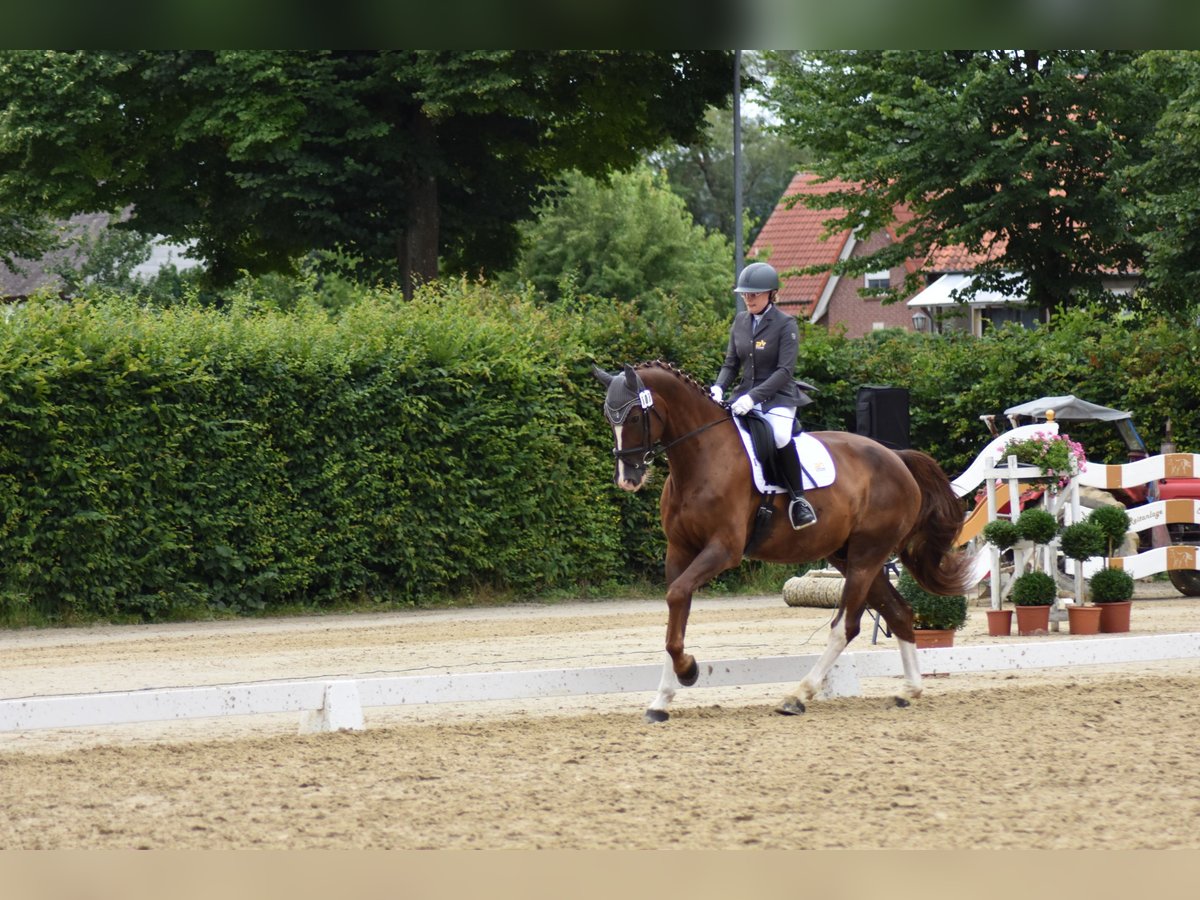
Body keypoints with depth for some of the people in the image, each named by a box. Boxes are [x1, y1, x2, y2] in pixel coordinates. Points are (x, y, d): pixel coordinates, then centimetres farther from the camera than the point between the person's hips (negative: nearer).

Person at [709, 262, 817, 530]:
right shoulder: (741, 321, 10)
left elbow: (784, 371, -15)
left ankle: (798, 499, -21)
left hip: (778, 398, -6)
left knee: (780, 436, -36)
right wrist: (719, 388, -9)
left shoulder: (785, 324, -7)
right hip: (745, 395, 6)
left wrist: (753, 397, -26)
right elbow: (731, 364, 13)